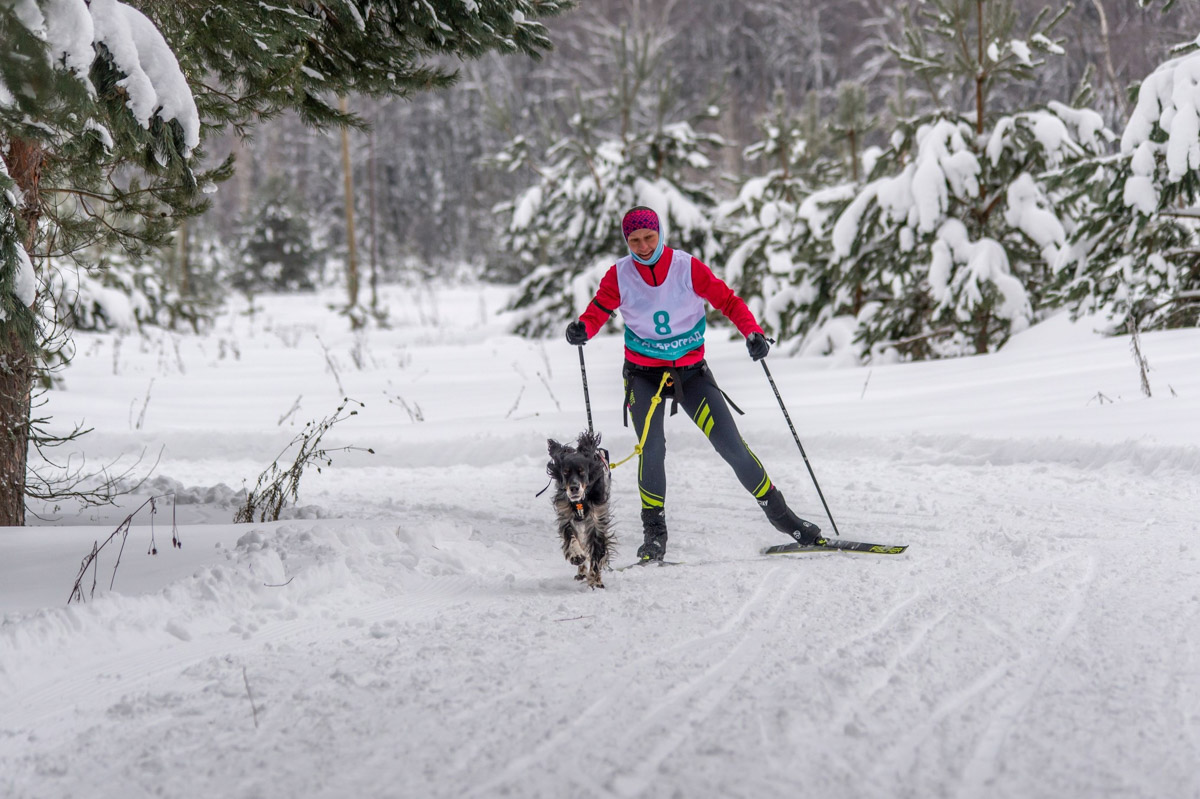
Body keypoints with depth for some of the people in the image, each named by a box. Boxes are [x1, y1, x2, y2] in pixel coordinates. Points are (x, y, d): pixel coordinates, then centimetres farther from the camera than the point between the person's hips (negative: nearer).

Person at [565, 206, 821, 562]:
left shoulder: (688, 267, -10)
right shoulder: (619, 276, -7)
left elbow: (727, 301, -7)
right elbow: (597, 312, -3)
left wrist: (753, 332, -23)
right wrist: (581, 329, -27)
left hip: (691, 371, 0)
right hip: (643, 373, 0)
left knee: (731, 445, -6)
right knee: (652, 449, -19)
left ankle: (778, 511, 9)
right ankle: (654, 532, -4)